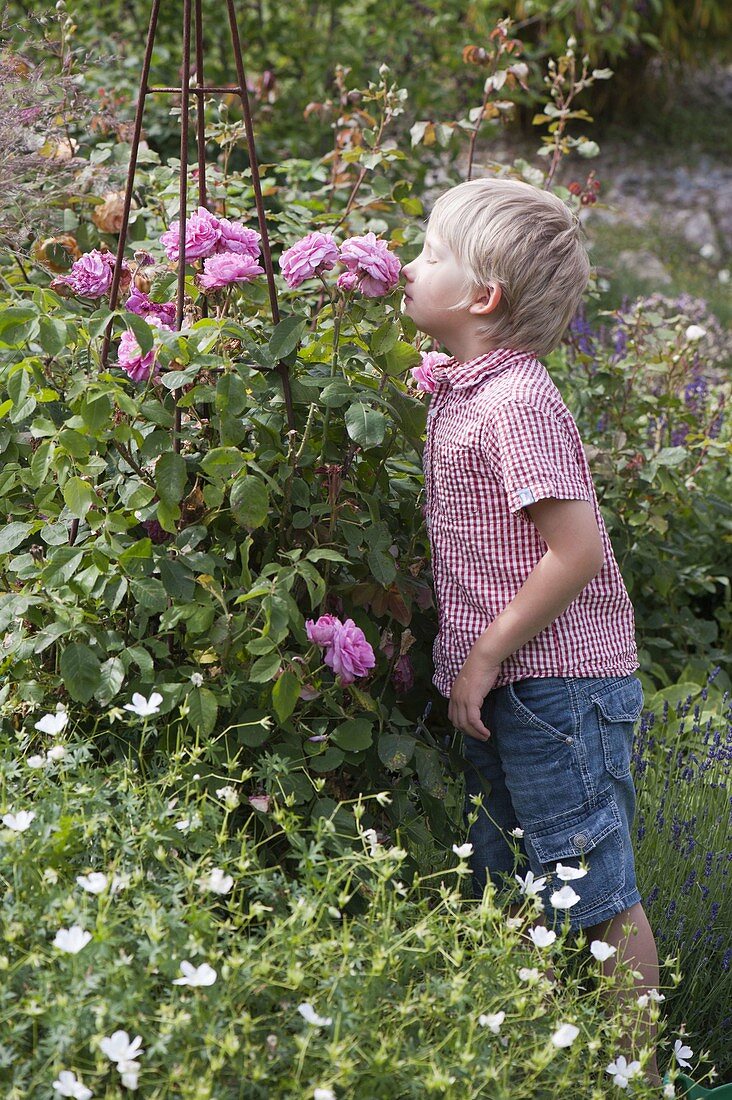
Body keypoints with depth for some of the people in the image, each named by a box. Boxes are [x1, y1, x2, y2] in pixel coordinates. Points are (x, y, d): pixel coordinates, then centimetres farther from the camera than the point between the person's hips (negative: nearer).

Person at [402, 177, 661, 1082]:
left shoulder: (519, 402, -19)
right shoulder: (458, 393, 10)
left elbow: (576, 550, -23)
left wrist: (484, 659, -18)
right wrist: (463, 657, 16)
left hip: (559, 681, -10)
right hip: (500, 692, 10)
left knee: (594, 894, 1)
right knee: (510, 892, 19)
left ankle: (641, 1068, 15)